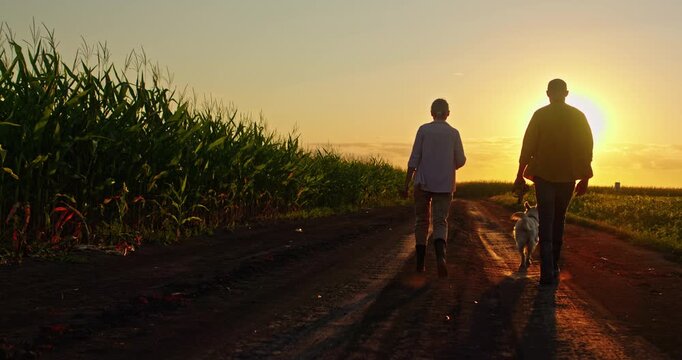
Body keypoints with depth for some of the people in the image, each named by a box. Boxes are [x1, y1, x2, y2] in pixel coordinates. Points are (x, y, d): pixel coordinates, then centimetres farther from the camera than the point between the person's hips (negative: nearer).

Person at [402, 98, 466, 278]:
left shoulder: (423, 130, -2)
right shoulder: (453, 133, 1)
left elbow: (414, 159, -6)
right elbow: (461, 161, 4)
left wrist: (407, 183, -4)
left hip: (423, 183, 0)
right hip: (444, 184, 0)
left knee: (422, 221, 12)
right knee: (440, 222, 0)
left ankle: (420, 263, 13)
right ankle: (440, 256, -26)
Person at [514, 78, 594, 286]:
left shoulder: (540, 115, -3)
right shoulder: (578, 117, 4)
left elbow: (528, 146, -6)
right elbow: (587, 148, 4)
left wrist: (520, 175, 1)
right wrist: (584, 179, 11)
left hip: (544, 175, -2)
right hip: (568, 177, 2)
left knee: (546, 224, -3)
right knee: (559, 221, 17)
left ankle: (547, 273, -12)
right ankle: (553, 267, 25)